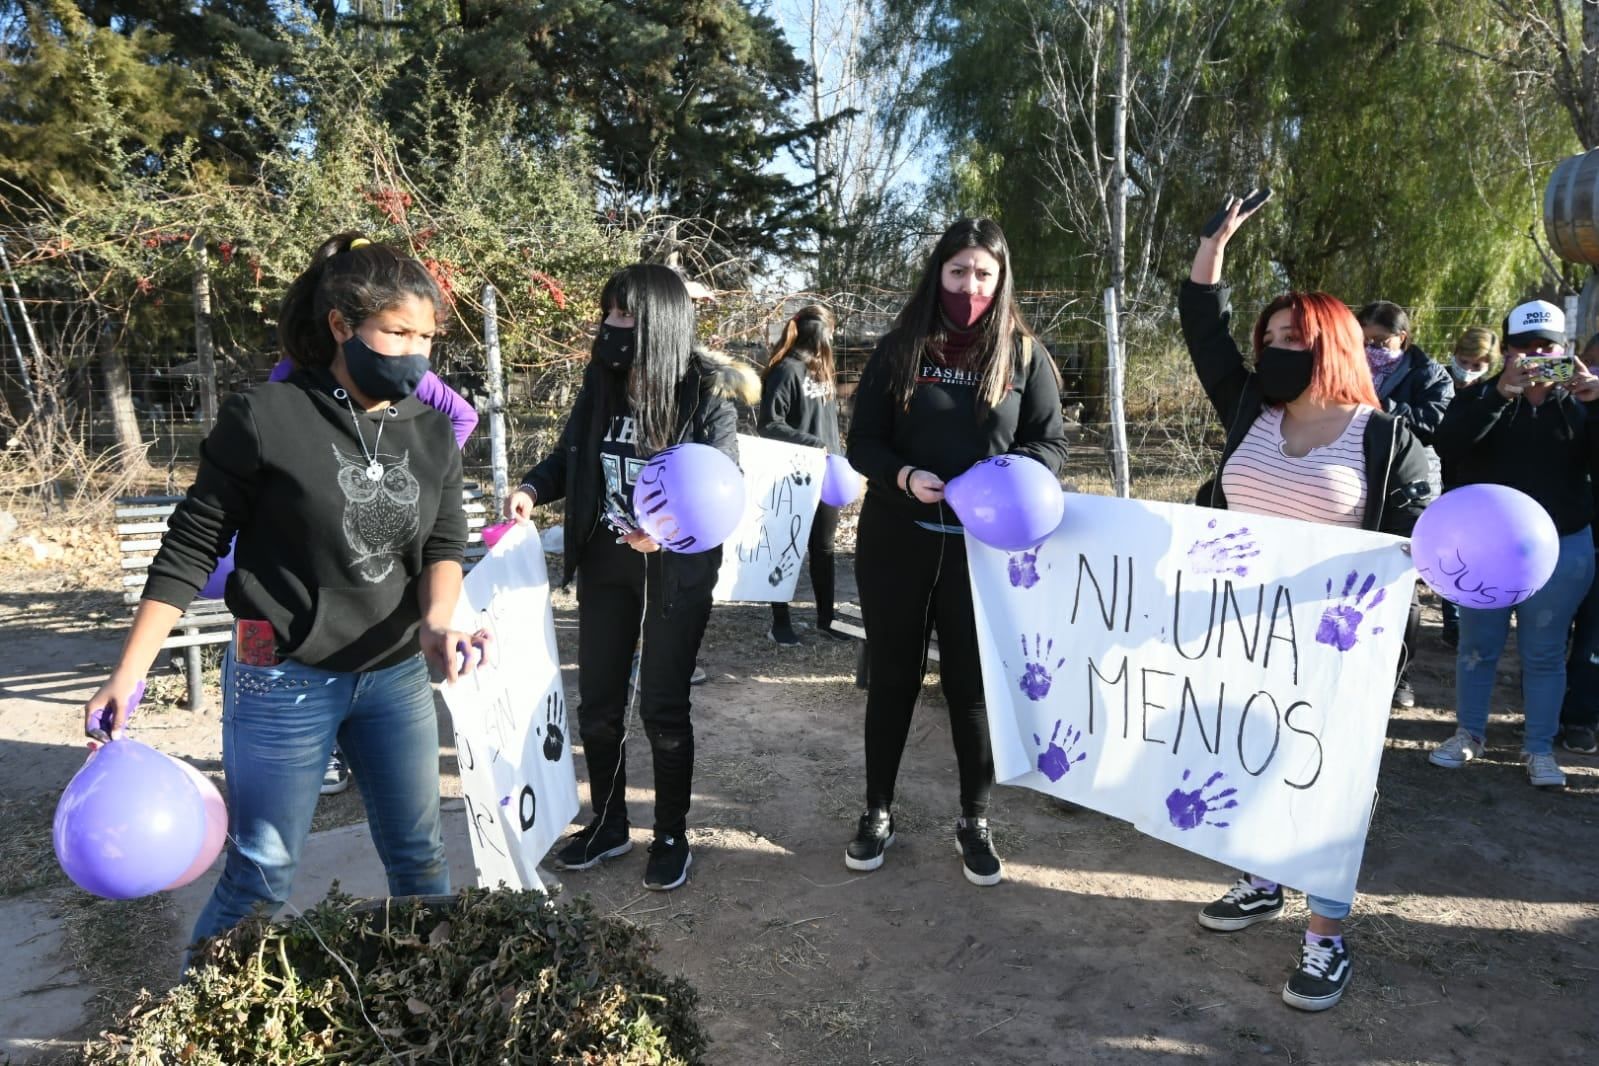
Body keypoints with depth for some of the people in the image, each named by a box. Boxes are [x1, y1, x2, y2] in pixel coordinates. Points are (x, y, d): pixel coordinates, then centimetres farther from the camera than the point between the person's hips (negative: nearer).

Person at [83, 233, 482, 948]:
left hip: (396, 675, 5)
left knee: (419, 858, 15)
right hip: (284, 680, -4)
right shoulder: (266, 419, -12)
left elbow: (444, 546, -1)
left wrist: (435, 621, -22)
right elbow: (190, 549, -8)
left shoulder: (433, 433, 2)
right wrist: (127, 675, -9)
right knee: (262, 874, 6)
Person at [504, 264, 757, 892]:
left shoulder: (706, 391, -14)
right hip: (604, 562, 5)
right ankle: (607, 823, 33)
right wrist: (533, 490, -9)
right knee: (597, 703, 12)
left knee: (663, 707, 3)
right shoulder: (601, 381, 0)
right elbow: (570, 456, 10)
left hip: (676, 569, -5)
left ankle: (672, 837, 24)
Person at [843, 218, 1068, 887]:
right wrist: (904, 477, -19)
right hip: (896, 539, 1)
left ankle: (975, 821, 24)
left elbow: (1051, 444, 2)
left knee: (973, 683, 6)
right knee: (892, 676, 11)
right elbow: (863, 441, 1)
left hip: (984, 547, -1)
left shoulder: (1024, 354, 2)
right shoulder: (900, 348, 2)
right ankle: (878, 812, 27)